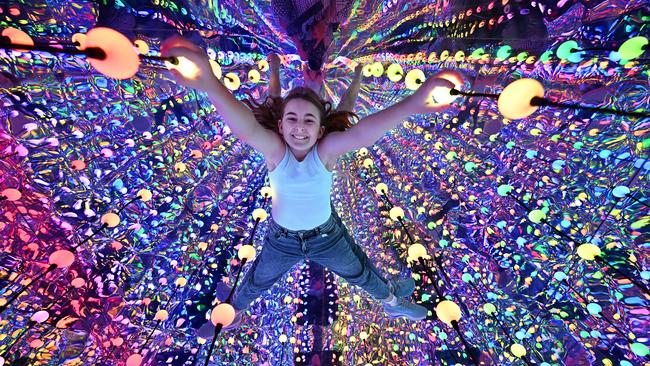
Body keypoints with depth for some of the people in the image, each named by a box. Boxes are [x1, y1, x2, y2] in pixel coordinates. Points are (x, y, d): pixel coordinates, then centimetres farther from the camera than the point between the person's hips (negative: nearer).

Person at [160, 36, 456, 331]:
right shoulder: (274, 149, -25)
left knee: (360, 273, 23)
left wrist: (410, 105, -62)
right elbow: (246, 128, -47)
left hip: (327, 235, 0)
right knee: (257, 281, 25)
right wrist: (210, 85, -66)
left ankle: (392, 301, 56)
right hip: (281, 239, 1)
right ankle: (236, 307, 63)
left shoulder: (326, 149, -26)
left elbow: (360, 133, -45)